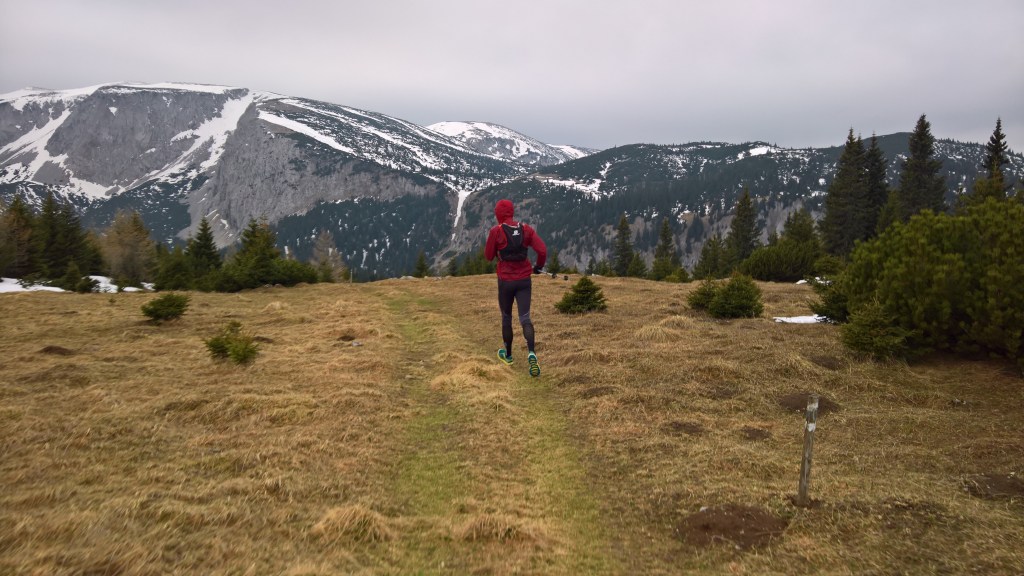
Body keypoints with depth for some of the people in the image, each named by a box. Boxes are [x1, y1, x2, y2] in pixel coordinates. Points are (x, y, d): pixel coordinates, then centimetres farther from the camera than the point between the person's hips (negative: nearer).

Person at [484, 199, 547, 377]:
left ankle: (508, 354, 31)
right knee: (525, 319, 1)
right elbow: (542, 250, -7)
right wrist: (538, 267, 10)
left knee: (506, 317, 16)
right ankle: (531, 353, -22)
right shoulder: (526, 229, -2)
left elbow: (488, 256, -2)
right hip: (524, 280, 2)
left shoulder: (496, 231, -11)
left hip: (506, 280, -2)